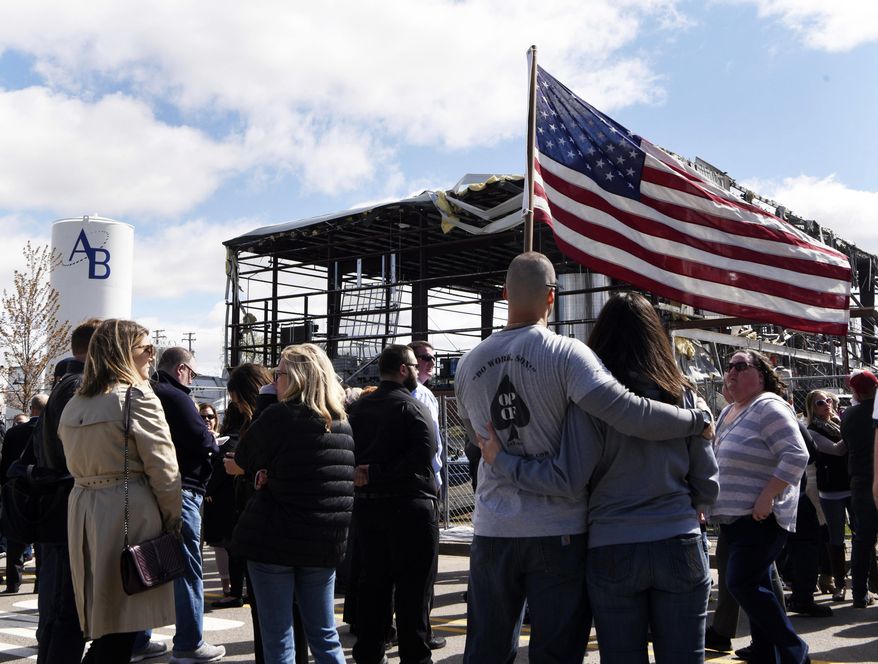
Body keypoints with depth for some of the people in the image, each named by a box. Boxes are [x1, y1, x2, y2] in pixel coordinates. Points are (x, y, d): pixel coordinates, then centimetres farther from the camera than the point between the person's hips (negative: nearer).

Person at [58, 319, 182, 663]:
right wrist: (173, 519, -2)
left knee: (102, 619, 15)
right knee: (123, 622, 0)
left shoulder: (74, 404, 13)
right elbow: (163, 468, -12)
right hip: (128, 511, -7)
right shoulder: (138, 397, -10)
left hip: (83, 511, 8)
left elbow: (77, 463, 17)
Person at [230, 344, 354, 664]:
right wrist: (275, 473, 3)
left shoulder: (279, 416, -13)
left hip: (273, 539, -5)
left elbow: (243, 458, 0)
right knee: (325, 636, 15)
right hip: (325, 542, 6)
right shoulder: (343, 424, 6)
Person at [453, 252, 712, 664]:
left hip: (492, 529, 4)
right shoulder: (565, 354, -12)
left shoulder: (468, 364, 3)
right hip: (556, 531, -4)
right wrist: (698, 421, -9)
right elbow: (627, 413, -22)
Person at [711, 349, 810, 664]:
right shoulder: (727, 412, 15)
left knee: (741, 583, -13)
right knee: (755, 585, 13)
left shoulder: (768, 407, -13)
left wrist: (766, 497, -25)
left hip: (760, 517, -9)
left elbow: (796, 456, -22)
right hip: (733, 517, 9)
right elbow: (716, 460, 24)